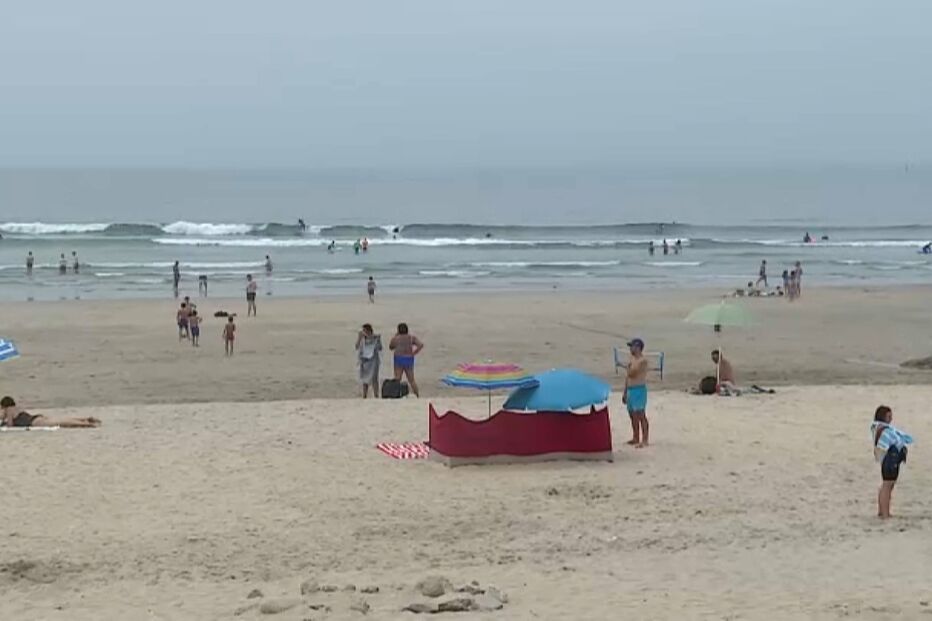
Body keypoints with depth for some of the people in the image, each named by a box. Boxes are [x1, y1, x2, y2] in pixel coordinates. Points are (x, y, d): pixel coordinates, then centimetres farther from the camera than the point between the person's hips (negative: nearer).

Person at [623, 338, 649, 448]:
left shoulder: (642, 360, -12)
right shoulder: (631, 359, 15)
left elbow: (631, 373, -21)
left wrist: (629, 365, -6)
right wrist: (625, 392, 20)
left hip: (639, 389, -9)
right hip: (630, 389, 9)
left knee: (640, 415, -10)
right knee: (632, 415, 13)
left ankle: (645, 440, -8)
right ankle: (635, 438, 22)